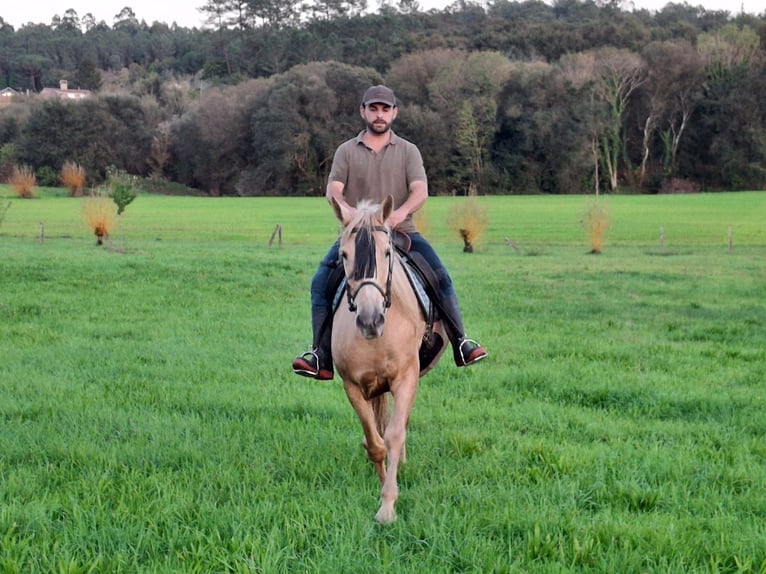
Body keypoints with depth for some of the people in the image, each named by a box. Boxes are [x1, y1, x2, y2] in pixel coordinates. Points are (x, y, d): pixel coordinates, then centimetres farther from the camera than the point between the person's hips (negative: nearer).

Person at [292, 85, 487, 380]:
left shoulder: (408, 151, 8)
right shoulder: (346, 151, 8)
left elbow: (420, 191, -6)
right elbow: (333, 191, -5)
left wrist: (402, 211, -29)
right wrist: (349, 212, -27)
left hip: (401, 231, 0)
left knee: (440, 276, -19)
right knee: (321, 280, -19)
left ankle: (461, 344, -12)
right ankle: (321, 358, -17)